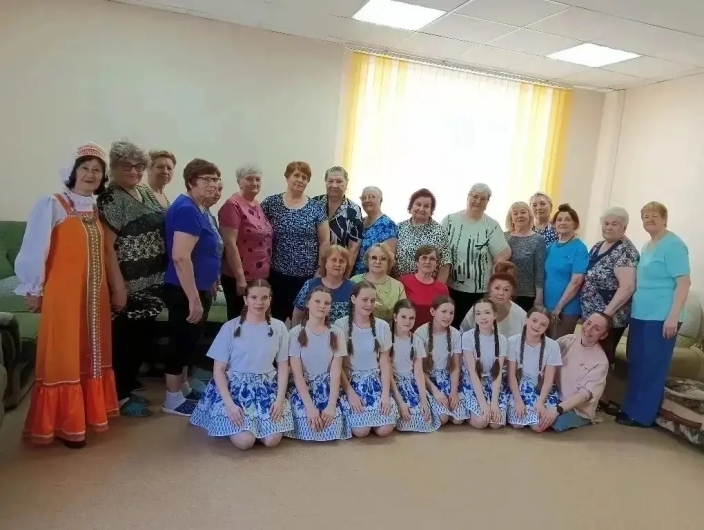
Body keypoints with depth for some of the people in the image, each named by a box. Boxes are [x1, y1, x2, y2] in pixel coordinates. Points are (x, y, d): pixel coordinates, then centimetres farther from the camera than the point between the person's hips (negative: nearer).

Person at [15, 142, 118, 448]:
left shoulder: (96, 210, 11)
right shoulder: (52, 205, -10)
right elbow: (34, 251, -11)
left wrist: (112, 289, 11)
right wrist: (33, 290, -7)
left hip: (94, 296, 7)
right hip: (63, 295, -6)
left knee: (90, 354, 15)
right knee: (63, 358, 3)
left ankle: (89, 412, 29)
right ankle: (63, 424, 14)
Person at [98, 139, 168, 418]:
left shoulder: (146, 194, 12)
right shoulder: (109, 199, -11)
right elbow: (108, 247, -17)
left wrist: (164, 275, 14)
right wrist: (118, 287, -20)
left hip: (152, 282, 8)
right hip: (128, 285, -8)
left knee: (143, 337, 16)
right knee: (124, 339, 3)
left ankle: (130, 386, 32)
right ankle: (120, 396, 17)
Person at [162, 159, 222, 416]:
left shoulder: (201, 209, 11)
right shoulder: (187, 209, -20)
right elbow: (180, 257, -28)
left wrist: (209, 286, 22)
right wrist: (194, 298, -27)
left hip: (199, 288, 10)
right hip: (185, 291, -10)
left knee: (189, 341, 19)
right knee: (181, 342, 1)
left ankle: (184, 387, 34)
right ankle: (173, 398, 15)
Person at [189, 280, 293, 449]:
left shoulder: (279, 327, -2)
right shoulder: (230, 327, -9)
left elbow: (283, 366, 5)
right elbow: (218, 369, -6)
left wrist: (280, 398, -8)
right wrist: (229, 403, -17)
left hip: (267, 387, 2)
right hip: (236, 386, -2)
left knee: (272, 440, -16)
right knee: (244, 441, -20)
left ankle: (259, 422, 18)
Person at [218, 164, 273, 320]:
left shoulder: (258, 206, 11)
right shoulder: (233, 205, -13)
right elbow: (230, 244, -18)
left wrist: (267, 271, 17)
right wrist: (240, 277, -20)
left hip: (261, 277, 8)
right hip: (241, 278, -8)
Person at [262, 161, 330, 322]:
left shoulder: (316, 208, 3)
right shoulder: (270, 203, 2)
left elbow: (325, 241, 4)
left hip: (306, 275, 0)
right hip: (276, 273, 0)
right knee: (274, 318, 3)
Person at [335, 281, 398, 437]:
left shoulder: (382, 326, 2)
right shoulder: (341, 325, -9)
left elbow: (385, 363, 3)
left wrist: (385, 393, -9)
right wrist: (350, 392, -15)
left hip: (375, 382, 3)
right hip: (350, 381, -3)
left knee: (385, 429, -16)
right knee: (361, 430, -21)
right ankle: (348, 416, 11)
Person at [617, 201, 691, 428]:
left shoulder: (673, 244, -11)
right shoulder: (647, 246, 15)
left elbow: (684, 282, -16)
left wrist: (673, 316, -21)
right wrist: (634, 308, 17)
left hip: (661, 317, -8)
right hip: (640, 315, 9)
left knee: (652, 366, 0)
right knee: (636, 364, 14)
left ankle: (642, 415, 9)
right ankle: (630, 408, 25)